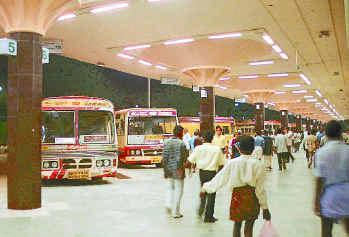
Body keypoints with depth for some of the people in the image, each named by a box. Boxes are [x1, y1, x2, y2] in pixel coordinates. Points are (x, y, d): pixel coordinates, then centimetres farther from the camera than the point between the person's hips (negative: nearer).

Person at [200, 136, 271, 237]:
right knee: (249, 227, 10)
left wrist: (205, 187, 14)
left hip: (237, 197, 0)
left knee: (237, 225, 18)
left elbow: (219, 179, -2)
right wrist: (265, 207, 4)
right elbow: (260, 189, -4)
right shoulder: (258, 164, -8)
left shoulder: (232, 163, -9)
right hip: (252, 198, 0)